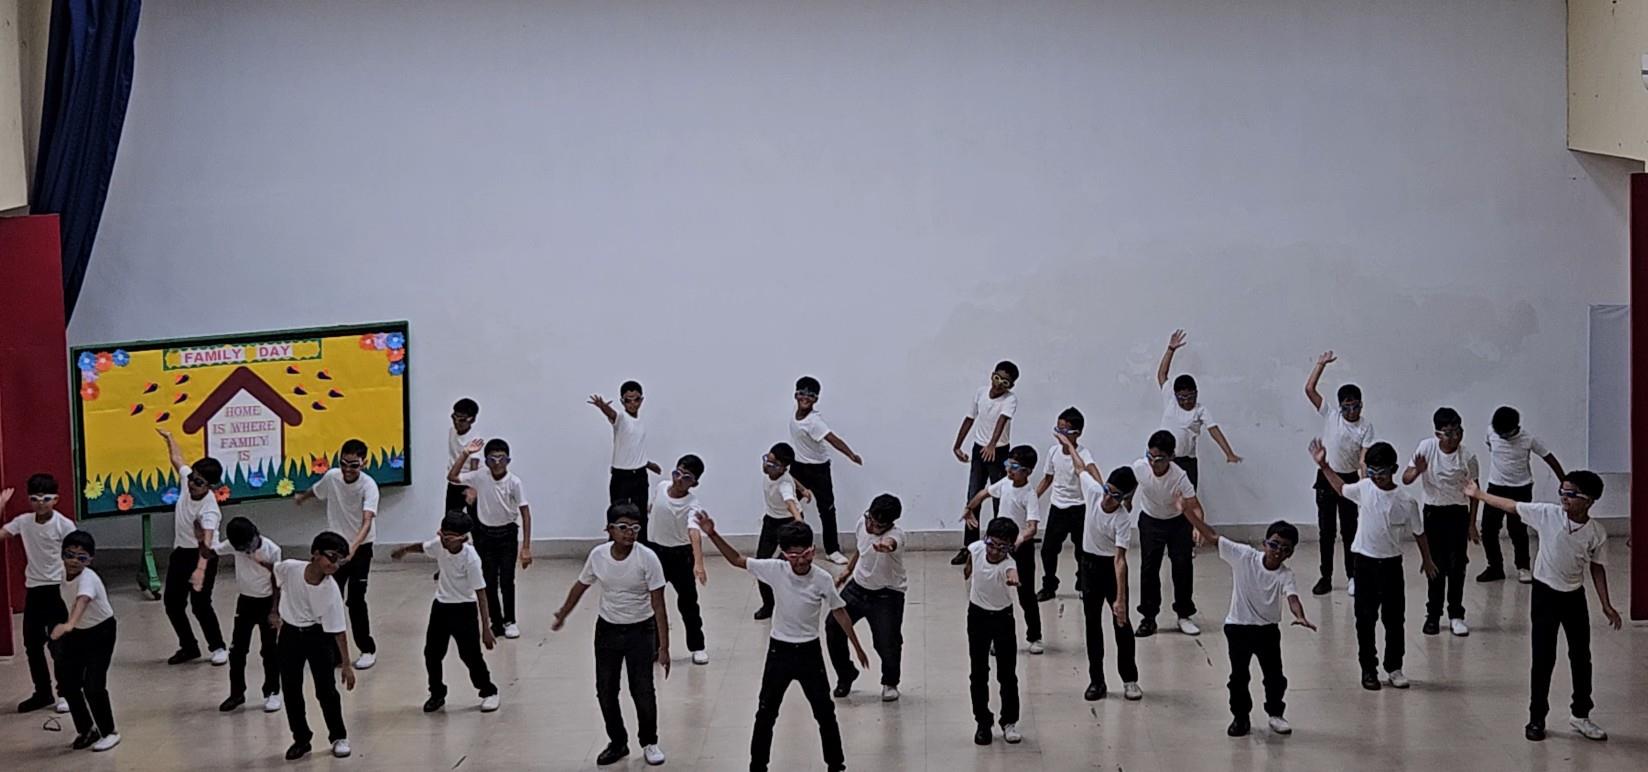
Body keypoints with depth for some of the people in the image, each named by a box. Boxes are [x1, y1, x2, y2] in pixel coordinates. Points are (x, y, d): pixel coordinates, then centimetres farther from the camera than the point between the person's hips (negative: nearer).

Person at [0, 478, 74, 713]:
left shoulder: (65, 525, -11)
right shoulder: (23, 522, 0)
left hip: (58, 589, -5)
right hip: (33, 589, 5)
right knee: (32, 644, 9)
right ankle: (43, 693, 22)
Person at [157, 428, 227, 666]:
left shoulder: (210, 510, -32)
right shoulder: (187, 479, -14)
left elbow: (206, 541, -46)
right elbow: (177, 459, 8)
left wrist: (200, 569, -59)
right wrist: (168, 438, 22)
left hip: (202, 556, -7)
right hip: (180, 552, 7)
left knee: (200, 604, -9)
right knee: (172, 603, 8)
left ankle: (218, 648, 11)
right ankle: (188, 647, 24)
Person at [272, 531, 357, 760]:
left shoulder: (331, 590, -26)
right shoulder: (288, 568, -24)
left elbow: (338, 630, -22)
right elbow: (276, 581, 3)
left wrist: (346, 664, -22)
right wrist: (275, 611, 11)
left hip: (318, 636, -2)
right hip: (289, 633, 2)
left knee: (326, 689, -1)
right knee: (291, 690, 6)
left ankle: (339, 737, 16)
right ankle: (301, 739, 19)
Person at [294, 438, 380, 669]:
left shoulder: (369, 486, -24)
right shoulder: (331, 477, -9)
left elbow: (367, 521, -36)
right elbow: (316, 491, 17)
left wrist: (353, 546, -53)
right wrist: (301, 497, 39)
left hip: (360, 548, -4)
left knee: (355, 600, -7)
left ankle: (368, 650, 9)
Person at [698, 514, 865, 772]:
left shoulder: (822, 580, -14)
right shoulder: (775, 570, -13)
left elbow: (839, 613, -1)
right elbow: (737, 560, -6)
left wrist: (857, 647, 4)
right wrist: (712, 535, -18)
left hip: (809, 652, -1)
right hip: (779, 651, 1)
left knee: (825, 712, 8)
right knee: (765, 713, 8)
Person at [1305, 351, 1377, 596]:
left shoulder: (1366, 426, -9)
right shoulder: (1330, 414, -4)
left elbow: (1365, 459, -15)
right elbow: (1309, 389, -9)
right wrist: (1321, 364, -11)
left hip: (1349, 479, -2)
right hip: (1325, 477, 2)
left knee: (1349, 530, 4)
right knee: (1326, 531, 7)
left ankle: (1352, 577, 15)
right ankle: (1326, 577, 15)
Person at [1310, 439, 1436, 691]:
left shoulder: (1405, 501, -12)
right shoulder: (1363, 489, -5)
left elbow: (1418, 532, 2)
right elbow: (1340, 488, 16)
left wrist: (1427, 560, 12)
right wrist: (1323, 465, 12)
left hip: (1391, 564, -1)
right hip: (1365, 561, 1)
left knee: (1393, 618, 7)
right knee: (1365, 618, 5)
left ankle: (1394, 667, 21)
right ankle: (1368, 669, 15)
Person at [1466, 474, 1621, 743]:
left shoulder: (1596, 533, -10)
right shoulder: (1547, 514, -15)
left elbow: (1596, 568, 2)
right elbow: (1512, 506, -7)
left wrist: (1606, 605, 3)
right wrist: (1479, 495, -4)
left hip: (1574, 597, 2)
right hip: (1545, 593, -2)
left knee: (1581, 657, 11)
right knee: (1543, 659, 1)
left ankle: (1580, 715, 27)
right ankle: (1536, 719, 12)